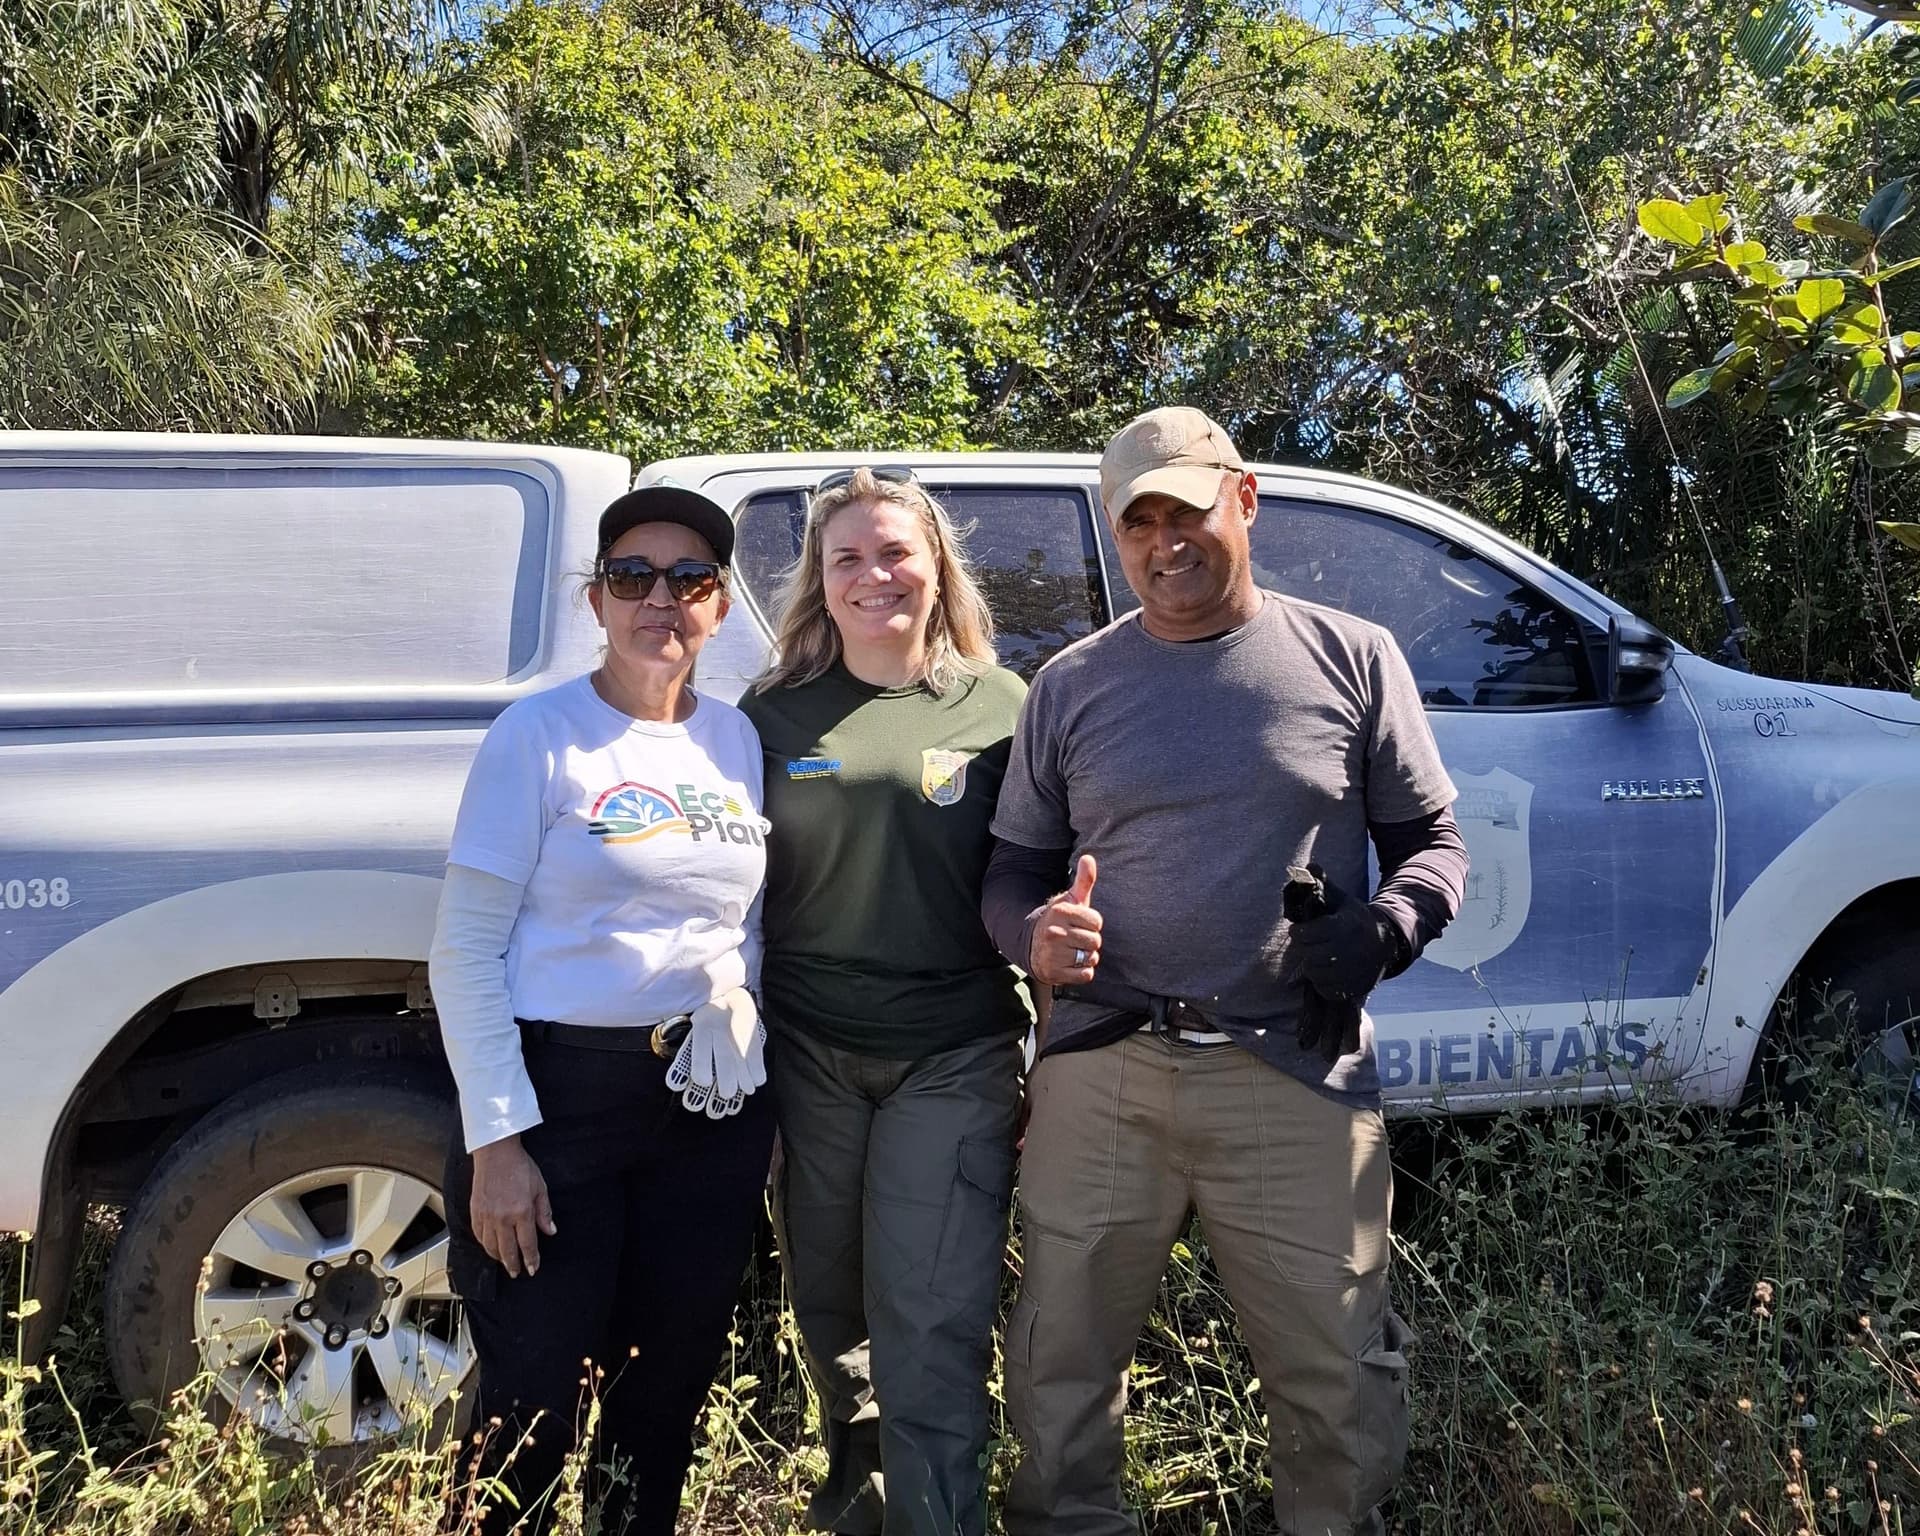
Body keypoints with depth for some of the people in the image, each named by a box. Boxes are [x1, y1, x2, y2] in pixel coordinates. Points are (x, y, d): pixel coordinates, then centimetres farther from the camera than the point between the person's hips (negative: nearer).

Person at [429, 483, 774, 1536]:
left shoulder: (738, 739, 6)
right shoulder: (539, 736, -7)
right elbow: (465, 953, -8)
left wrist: (765, 1104, 10)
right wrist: (497, 1139, -13)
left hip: (713, 1104, 4)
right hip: (562, 1093, -4)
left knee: (668, 1392, 14)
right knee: (536, 1408, 5)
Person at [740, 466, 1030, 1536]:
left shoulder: (999, 707, -1)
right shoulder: (775, 714, 3)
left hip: (954, 1058, -2)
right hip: (805, 1050, 3)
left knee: (933, 1331, -3)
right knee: (829, 1308, 18)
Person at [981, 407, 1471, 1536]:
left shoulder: (1351, 658, 5)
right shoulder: (1072, 684, 9)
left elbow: (1432, 839, 9)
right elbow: (1015, 871, 13)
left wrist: (1384, 930, -13)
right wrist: (1034, 932, -11)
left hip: (1298, 1075, -1)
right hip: (1100, 1072, 2)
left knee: (1343, 1393, 8)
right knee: (1061, 1378, 13)